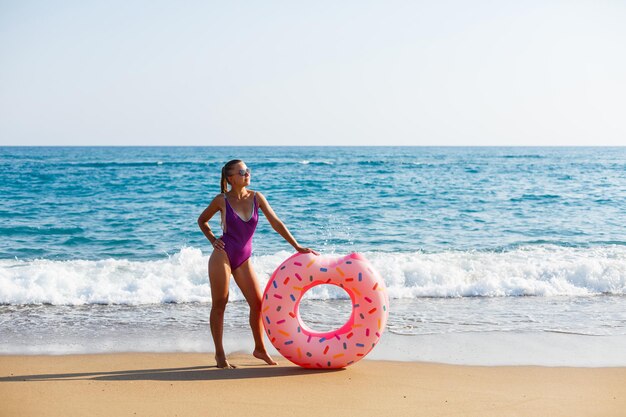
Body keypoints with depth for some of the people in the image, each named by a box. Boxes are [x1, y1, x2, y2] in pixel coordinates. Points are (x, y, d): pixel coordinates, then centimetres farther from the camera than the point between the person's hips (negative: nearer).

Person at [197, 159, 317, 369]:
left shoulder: (256, 197, 2)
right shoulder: (222, 200, -5)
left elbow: (275, 223, 1)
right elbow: (202, 220, 11)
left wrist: (297, 246, -3)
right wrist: (213, 240, -1)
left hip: (243, 259, 4)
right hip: (223, 255, -4)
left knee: (257, 303, 3)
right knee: (219, 304, 1)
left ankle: (260, 349, 19)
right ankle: (219, 354, 9)